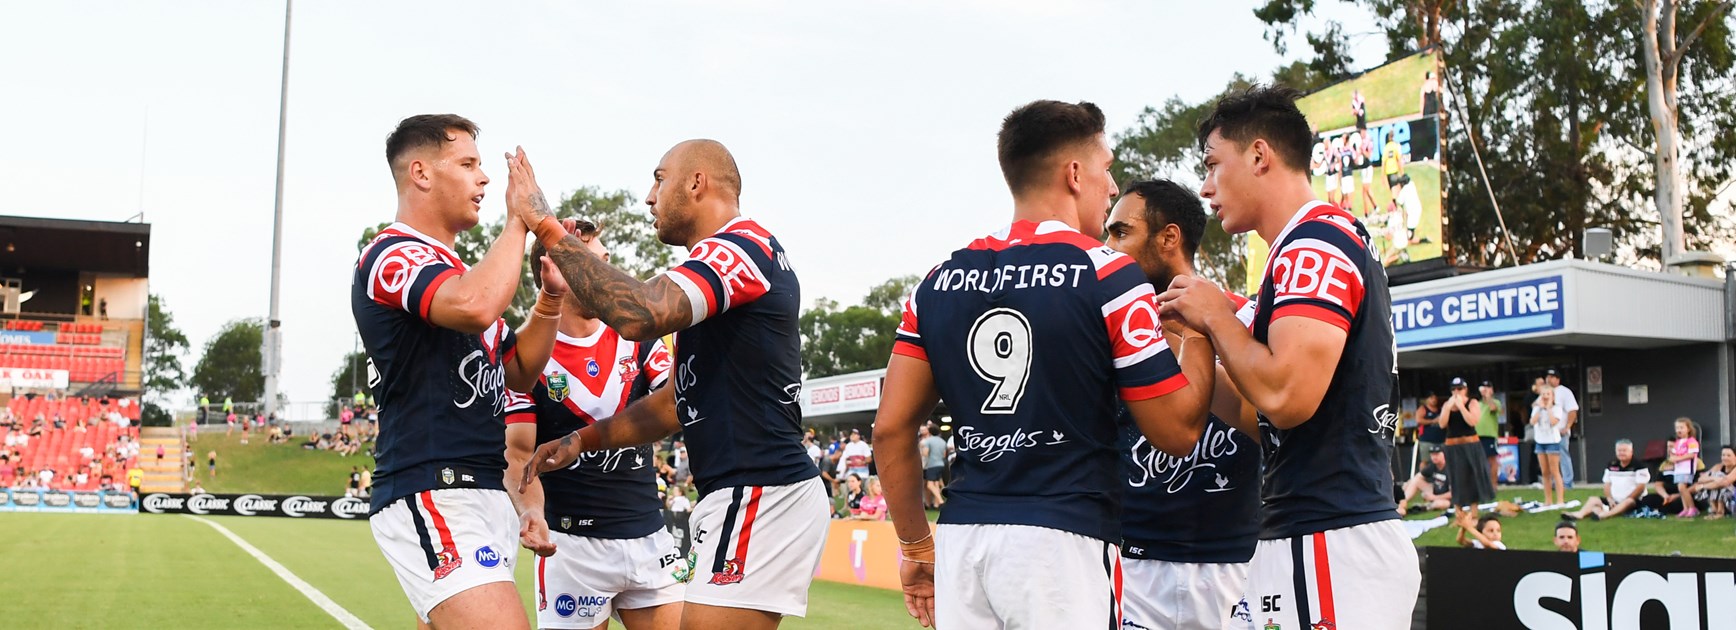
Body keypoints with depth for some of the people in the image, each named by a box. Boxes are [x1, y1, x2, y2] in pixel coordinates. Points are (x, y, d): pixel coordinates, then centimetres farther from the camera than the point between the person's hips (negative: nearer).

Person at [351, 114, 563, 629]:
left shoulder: (452, 270, 23)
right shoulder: (392, 254, -7)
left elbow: (518, 373, 23)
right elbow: (476, 307, -29)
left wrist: (553, 293, 9)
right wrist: (518, 220, -13)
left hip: (483, 497, 10)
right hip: (431, 496, -10)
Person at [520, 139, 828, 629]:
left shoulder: (740, 246, -10)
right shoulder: (728, 259, 22)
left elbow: (639, 314, -29)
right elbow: (677, 403, 25)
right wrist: (583, 439, 17)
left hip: (761, 496, -10)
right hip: (758, 495, 10)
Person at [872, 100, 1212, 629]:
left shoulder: (940, 283, 8)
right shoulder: (1108, 274, -6)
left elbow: (891, 429, 7)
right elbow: (1178, 431, -4)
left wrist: (916, 546, 17)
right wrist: (1202, 334, 12)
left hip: (963, 539, 5)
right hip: (1064, 541, -5)